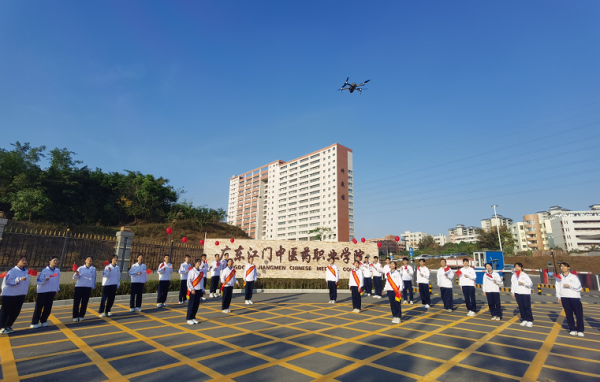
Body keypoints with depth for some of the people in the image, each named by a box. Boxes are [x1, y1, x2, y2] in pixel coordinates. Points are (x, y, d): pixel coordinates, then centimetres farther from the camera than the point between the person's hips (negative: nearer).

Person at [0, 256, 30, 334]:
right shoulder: (13, 271, -14)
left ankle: (8, 326, 25)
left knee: (16, 312, 11)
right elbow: (8, 281, -22)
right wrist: (19, 279, -33)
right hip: (9, 295, -6)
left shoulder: (26, 271, 7)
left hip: (21, 295, 7)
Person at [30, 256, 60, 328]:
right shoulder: (44, 270, -10)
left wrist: (57, 290, 14)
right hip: (43, 291, -4)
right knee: (39, 307, 1)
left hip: (52, 291, 4)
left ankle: (43, 321, 20)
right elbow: (38, 281, -12)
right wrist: (45, 280, -30)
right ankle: (35, 323, 8)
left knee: (48, 307, 8)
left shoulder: (58, 270, 4)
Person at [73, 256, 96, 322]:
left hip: (88, 287, 1)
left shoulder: (93, 269, 7)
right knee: (76, 302, -1)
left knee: (84, 302, 5)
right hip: (79, 286, -1)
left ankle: (81, 316, 15)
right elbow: (75, 278, -1)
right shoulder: (80, 268, 4)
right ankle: (75, 316, 9)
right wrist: (77, 274, -22)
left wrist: (93, 287, 9)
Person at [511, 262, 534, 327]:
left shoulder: (525, 275, -3)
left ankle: (530, 321, 9)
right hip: (517, 293, 4)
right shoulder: (513, 276, 11)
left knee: (527, 307, -1)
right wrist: (513, 293, 12)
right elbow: (512, 284, 14)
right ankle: (524, 320, 15)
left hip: (525, 293, -4)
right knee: (521, 307, 7)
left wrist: (523, 283, -21)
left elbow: (531, 284, -7)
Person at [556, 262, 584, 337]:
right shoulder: (559, 277, 6)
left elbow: (579, 287, -4)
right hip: (564, 297, 2)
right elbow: (558, 287, 8)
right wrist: (559, 297, 6)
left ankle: (580, 330, 10)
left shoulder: (573, 276, 0)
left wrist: (570, 286, -17)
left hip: (575, 297, -2)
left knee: (579, 314, 0)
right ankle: (572, 329, 15)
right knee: (568, 314, 5)